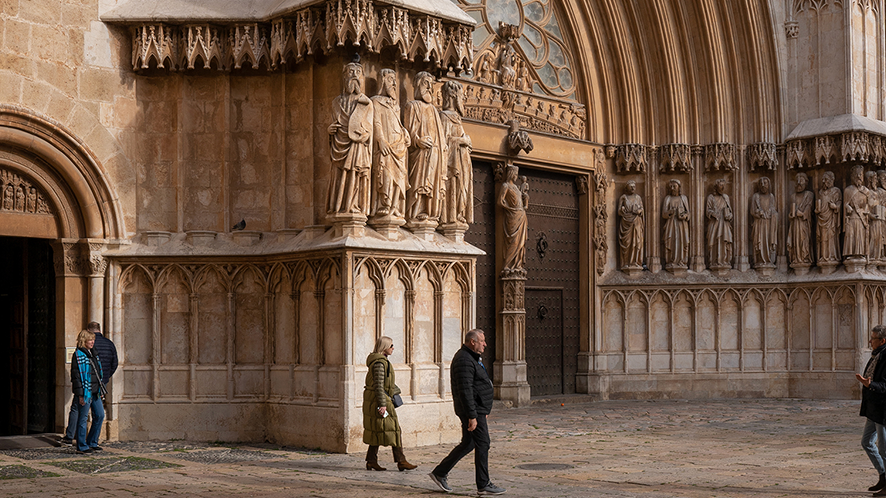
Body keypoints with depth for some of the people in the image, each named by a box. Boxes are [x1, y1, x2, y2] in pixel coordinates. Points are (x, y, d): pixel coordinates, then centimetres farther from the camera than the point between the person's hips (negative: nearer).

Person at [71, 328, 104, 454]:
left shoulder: (92, 353, 16)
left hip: (95, 392, 8)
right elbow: (75, 376, -13)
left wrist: (100, 389, 19)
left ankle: (92, 442, 20)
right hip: (85, 391, -8)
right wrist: (80, 394, -18)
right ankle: (82, 446, 6)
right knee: (83, 418, -1)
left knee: (100, 415, 9)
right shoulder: (78, 355, -10)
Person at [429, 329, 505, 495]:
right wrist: (472, 416, -26)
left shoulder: (471, 357, 16)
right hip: (472, 409, -11)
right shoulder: (465, 360, -19)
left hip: (477, 409, 11)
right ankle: (484, 485, 3)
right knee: (482, 445, -5)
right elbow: (465, 391, -25)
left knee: (468, 444, 15)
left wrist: (483, 410, 25)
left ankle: (439, 473, 21)